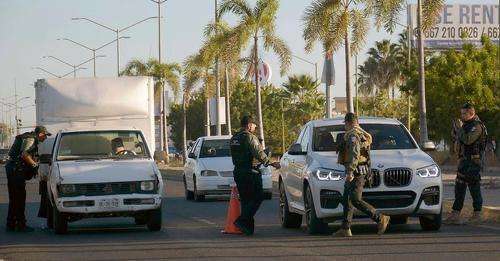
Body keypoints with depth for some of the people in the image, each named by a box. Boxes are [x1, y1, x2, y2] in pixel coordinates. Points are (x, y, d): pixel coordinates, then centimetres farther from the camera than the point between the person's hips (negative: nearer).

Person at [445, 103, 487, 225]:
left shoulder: (477, 126, -14)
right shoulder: (466, 124, 16)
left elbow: (468, 140, -26)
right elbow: (455, 137, 22)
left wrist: (459, 128, -16)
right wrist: (455, 128, 4)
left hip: (474, 160, -10)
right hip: (464, 159, 10)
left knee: (474, 186, -6)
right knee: (460, 186, 9)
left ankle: (477, 215, -2)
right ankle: (455, 214, 12)